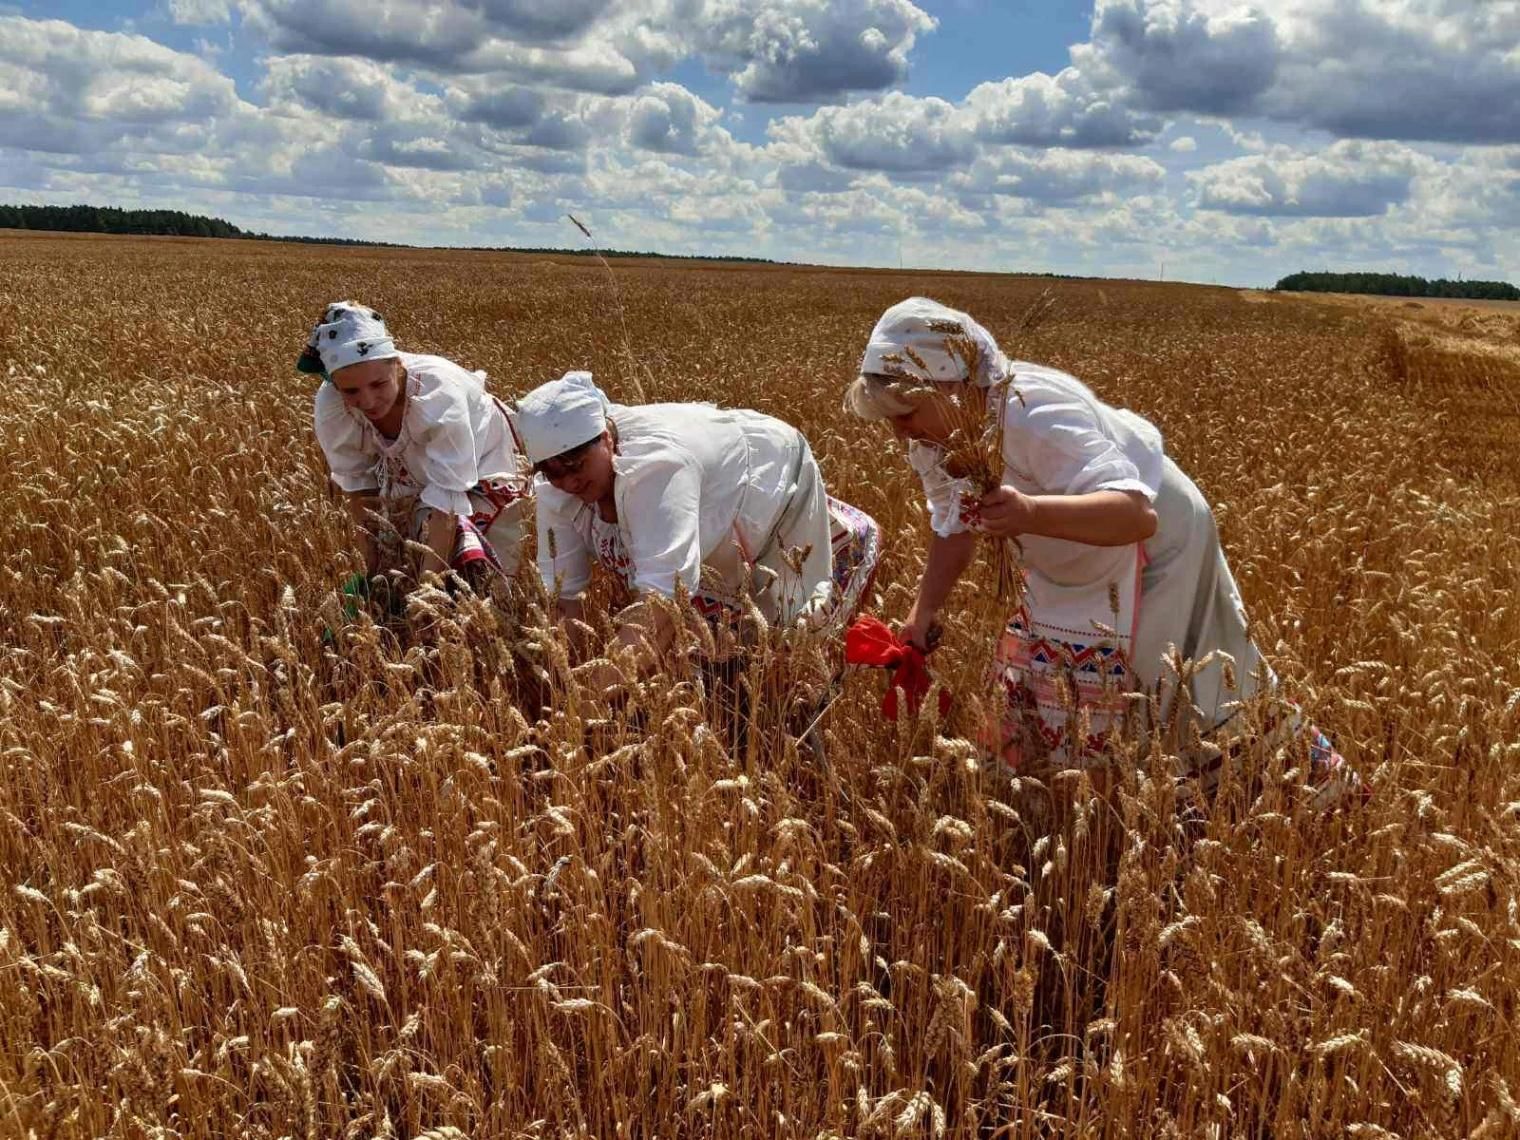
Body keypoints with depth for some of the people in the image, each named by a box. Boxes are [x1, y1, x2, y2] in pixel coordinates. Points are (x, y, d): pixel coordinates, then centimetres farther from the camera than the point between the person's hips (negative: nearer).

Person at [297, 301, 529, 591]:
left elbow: (447, 500, -39)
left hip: (482, 470, -3)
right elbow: (357, 485, -12)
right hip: (409, 480, 4)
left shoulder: (437, 392, -39)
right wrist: (373, 566, -11)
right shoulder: (330, 405, -26)